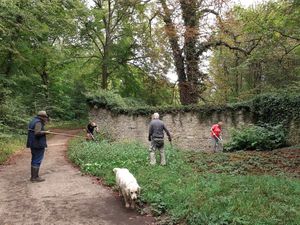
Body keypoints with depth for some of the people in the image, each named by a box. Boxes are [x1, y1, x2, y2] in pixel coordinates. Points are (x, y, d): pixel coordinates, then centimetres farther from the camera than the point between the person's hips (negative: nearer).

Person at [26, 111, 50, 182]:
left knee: (34, 160, 15)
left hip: (33, 144, 10)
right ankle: (35, 177, 1)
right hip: (38, 145, -10)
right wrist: (45, 132, -14)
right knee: (37, 161, -4)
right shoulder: (38, 122, -16)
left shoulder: (33, 121, 14)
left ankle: (33, 176, 21)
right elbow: (37, 133, -28)